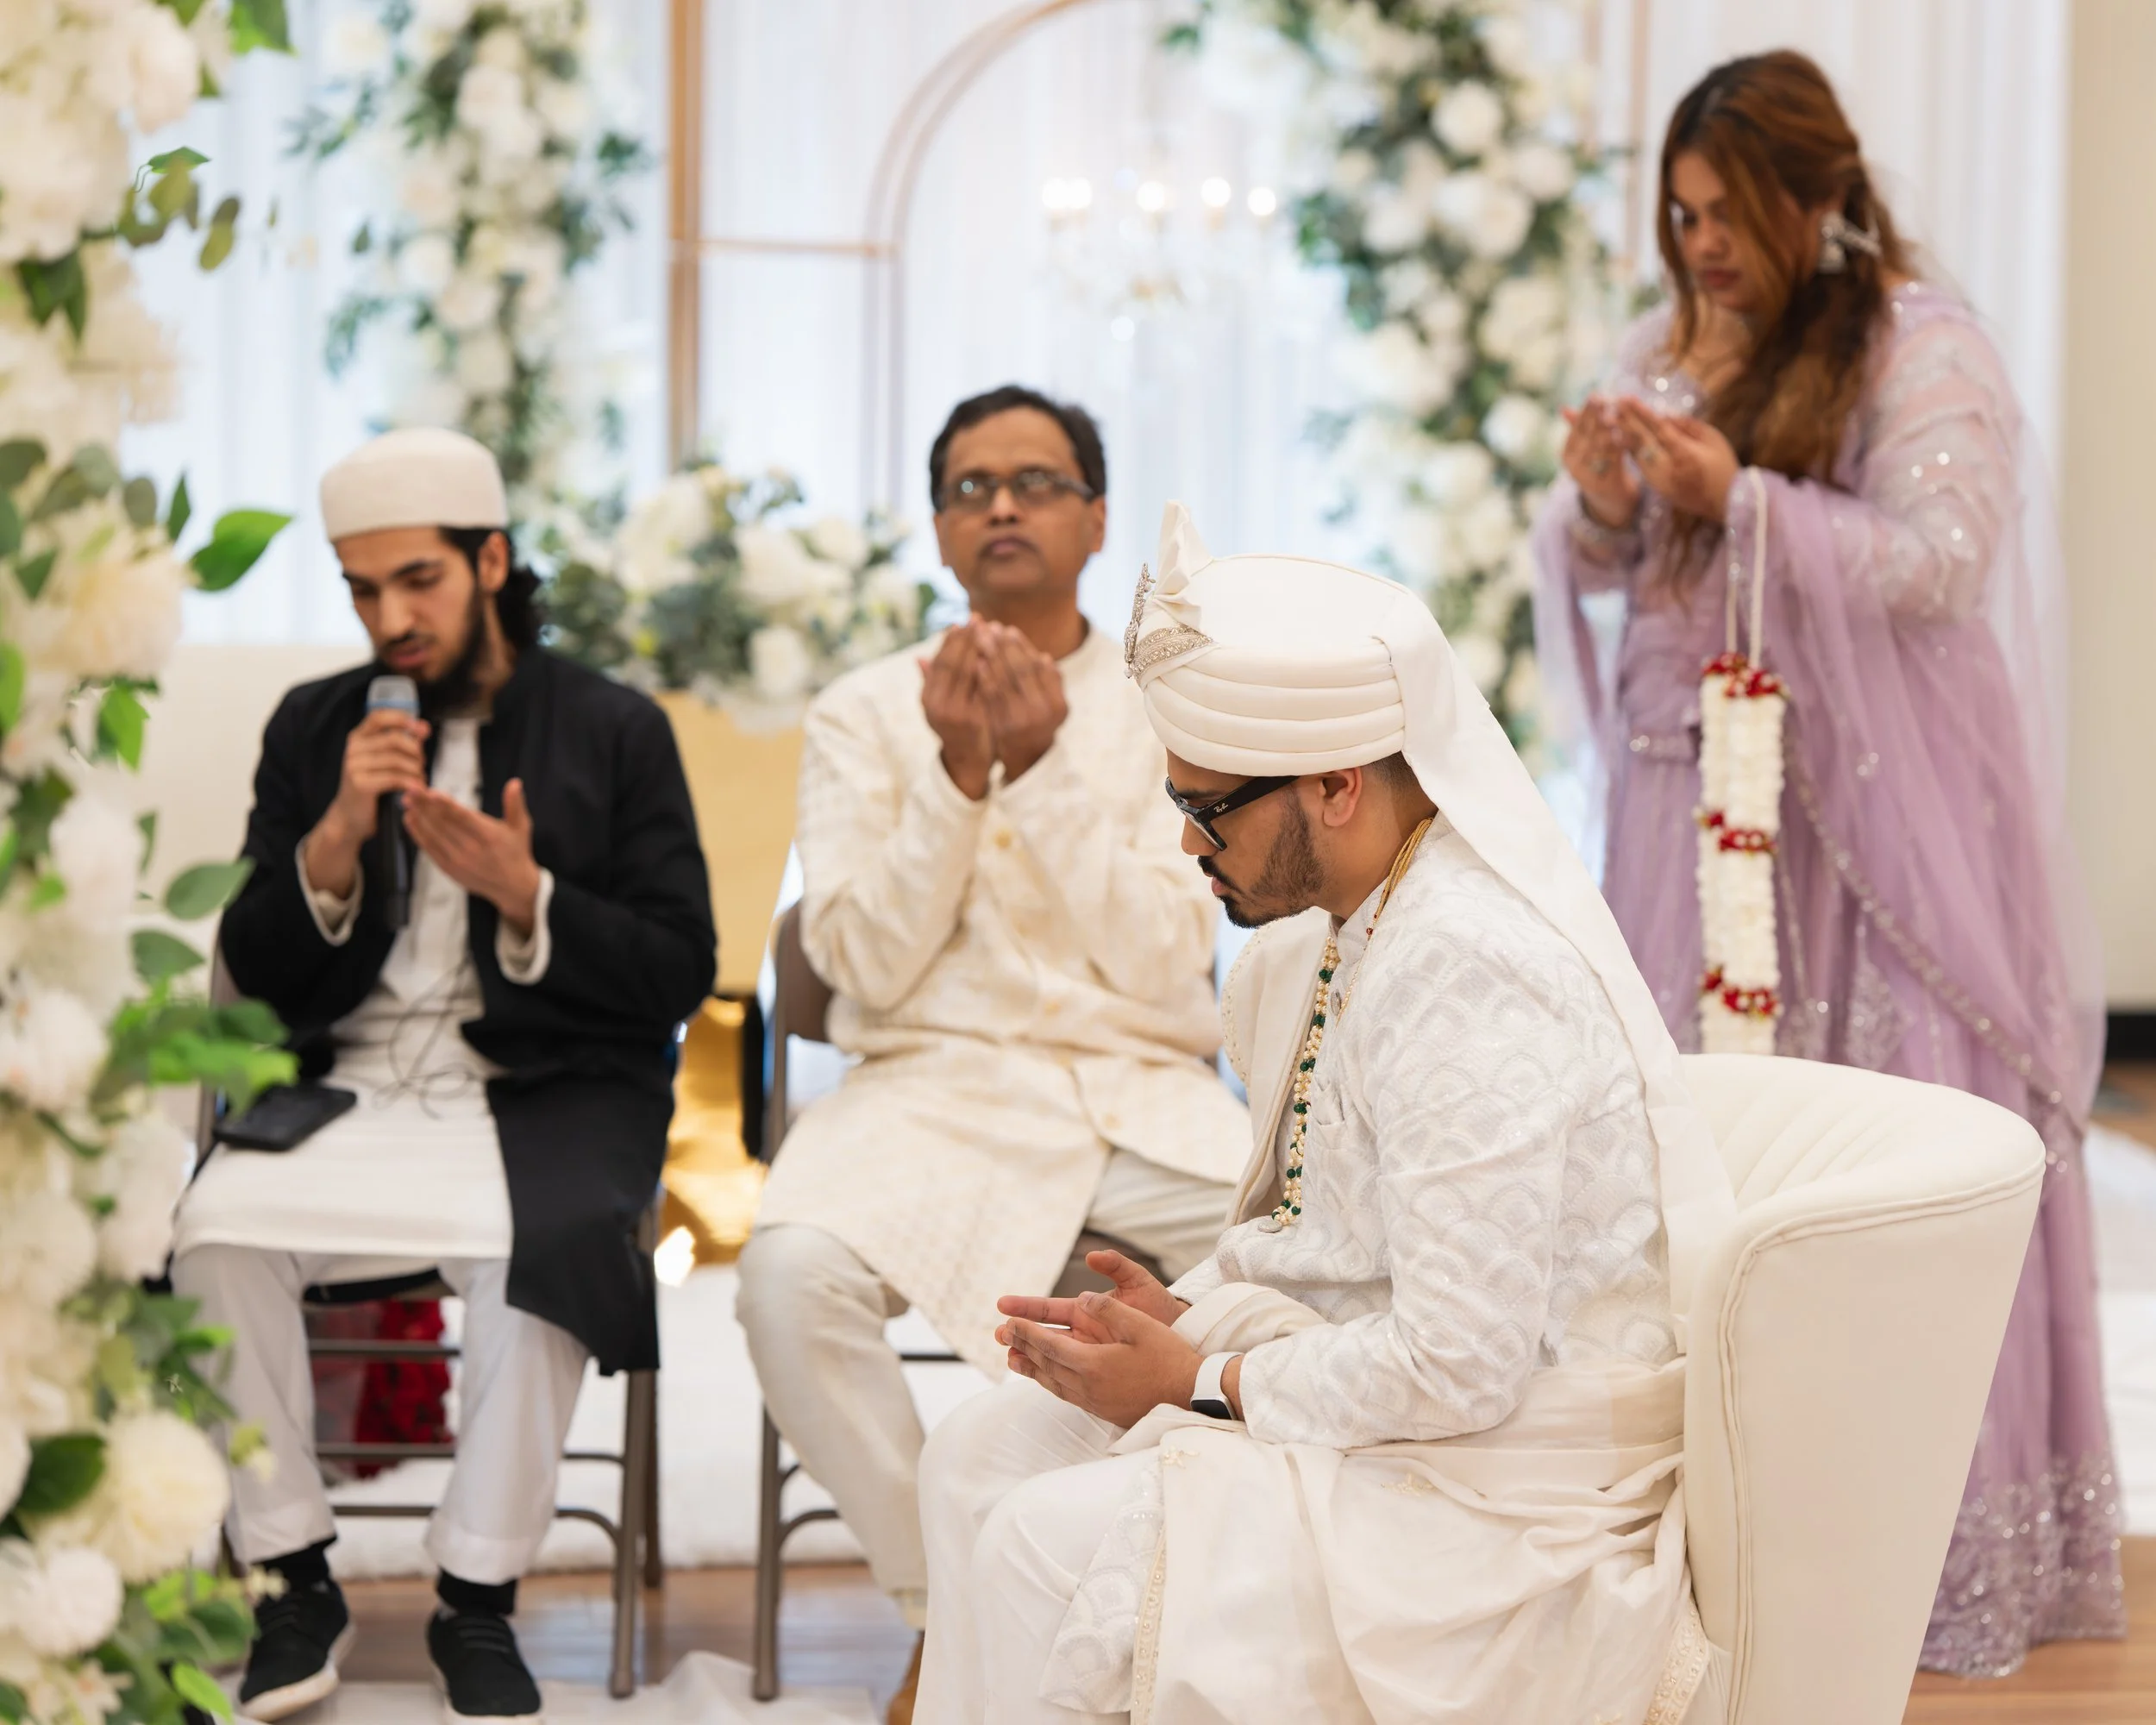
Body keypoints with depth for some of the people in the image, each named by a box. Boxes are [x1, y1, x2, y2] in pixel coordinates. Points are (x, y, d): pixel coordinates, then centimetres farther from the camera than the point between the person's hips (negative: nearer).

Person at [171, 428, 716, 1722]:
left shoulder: (616, 729, 7)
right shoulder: (314, 728, 14)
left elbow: (680, 974, 1)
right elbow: (256, 974, 9)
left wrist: (524, 897, -15)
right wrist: (337, 839, -9)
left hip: (549, 1092, -2)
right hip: (355, 1094, 2)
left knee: (546, 1247, -35)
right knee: (217, 1223, -28)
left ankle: (479, 1602, -15)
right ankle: (294, 1588, -12)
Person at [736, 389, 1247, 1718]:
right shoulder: (865, 714, 11)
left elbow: (1164, 962, -3)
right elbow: (865, 964, 0)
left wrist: (1042, 765, -11)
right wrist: (957, 773, -11)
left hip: (1144, 1096, 0)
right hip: (936, 1090, 0)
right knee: (791, 1274, -32)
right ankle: (945, 1608, -9)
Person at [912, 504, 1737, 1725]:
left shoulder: (1468, 977, -26)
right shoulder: (1347, 933, 5)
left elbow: (1457, 1367, -27)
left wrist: (1196, 1384, -15)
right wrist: (1189, 1314, 1)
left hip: (1510, 1507, -10)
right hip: (1391, 1393, 10)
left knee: (1050, 1547, -18)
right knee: (984, 1458, 7)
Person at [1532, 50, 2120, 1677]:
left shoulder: (1922, 347, -6)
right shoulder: (1672, 345, 13)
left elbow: (1940, 565, -16)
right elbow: (1598, 565, 16)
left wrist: (1740, 498, -20)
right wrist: (1602, 503, -6)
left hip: (1869, 808, -6)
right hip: (1694, 795, 6)